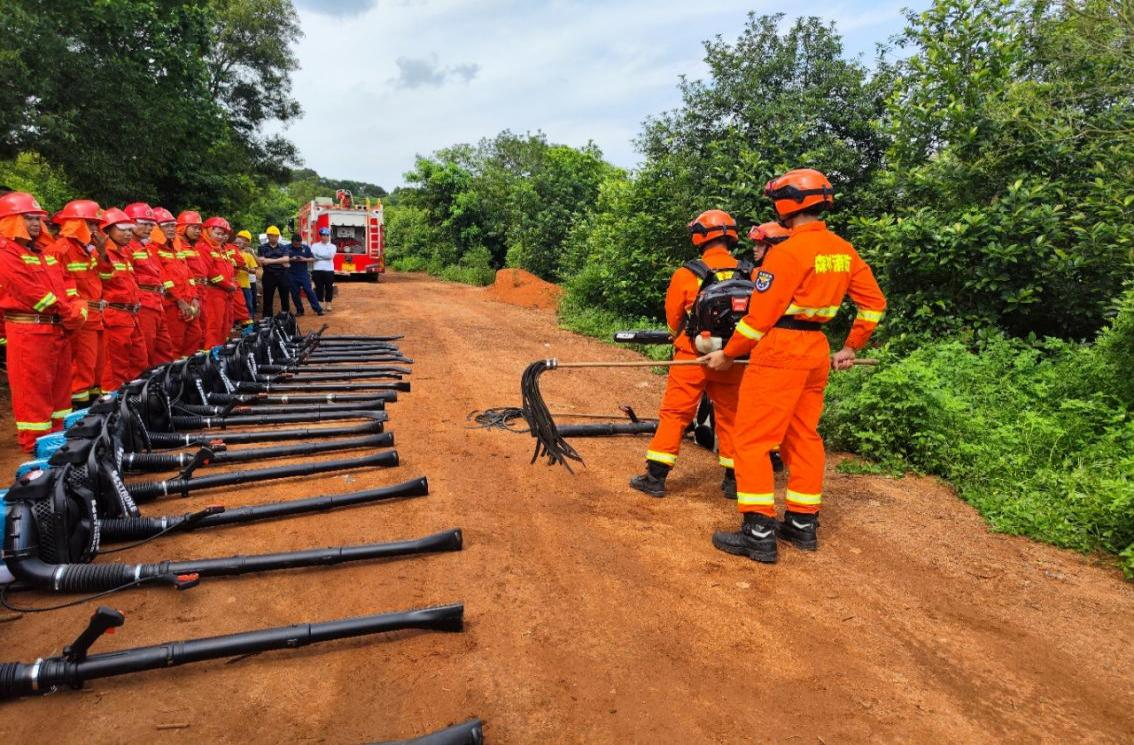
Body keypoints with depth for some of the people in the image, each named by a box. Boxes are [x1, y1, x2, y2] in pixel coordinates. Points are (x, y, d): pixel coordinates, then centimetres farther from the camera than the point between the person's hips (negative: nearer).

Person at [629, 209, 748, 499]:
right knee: (730, 416, 15)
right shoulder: (748, 274, -5)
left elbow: (673, 319, 2)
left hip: (692, 357, -2)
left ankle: (656, 477, 10)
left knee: (674, 414, 7)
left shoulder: (686, 274, -9)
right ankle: (733, 480, 24)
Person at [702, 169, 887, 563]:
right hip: (817, 351, 8)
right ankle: (803, 524, 24)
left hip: (780, 351, -8)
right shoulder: (844, 250, 9)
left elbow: (760, 315, -15)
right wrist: (851, 347, 23)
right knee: (803, 437, 15)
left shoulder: (788, 251, -15)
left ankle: (759, 534, -1)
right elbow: (874, 301, 14)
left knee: (753, 439, -2)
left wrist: (727, 354, -4)